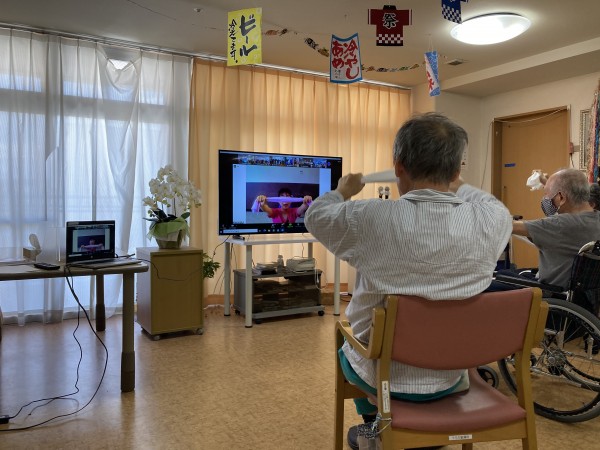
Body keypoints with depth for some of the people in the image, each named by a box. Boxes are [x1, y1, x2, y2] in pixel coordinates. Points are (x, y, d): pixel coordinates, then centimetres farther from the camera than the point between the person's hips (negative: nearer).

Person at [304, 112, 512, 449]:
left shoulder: (371, 219, -26)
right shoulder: (492, 220, -19)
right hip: (452, 376, 3)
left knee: (349, 348, 32)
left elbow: (315, 216, -4)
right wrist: (457, 185, 23)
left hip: (383, 373, -2)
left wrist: (344, 191, 17)